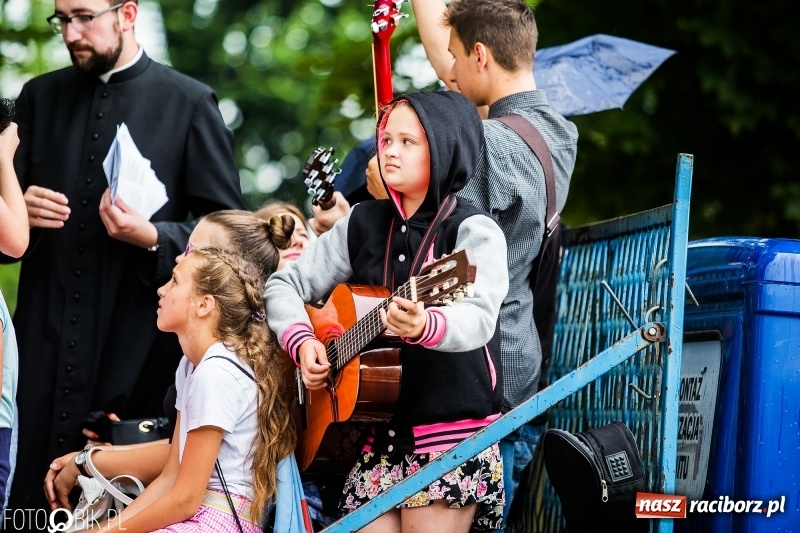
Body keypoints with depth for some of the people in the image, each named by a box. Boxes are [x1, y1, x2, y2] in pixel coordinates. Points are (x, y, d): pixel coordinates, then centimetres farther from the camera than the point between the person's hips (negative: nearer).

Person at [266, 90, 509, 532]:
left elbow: (479, 320, -25)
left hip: (453, 434, -5)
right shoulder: (363, 224, 9)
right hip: (377, 432, 5)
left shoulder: (475, 233, -7)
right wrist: (302, 341, -5)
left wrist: (423, 326, -46)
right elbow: (284, 284, 14)